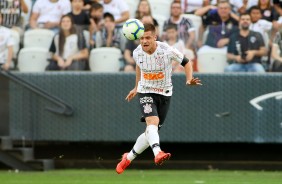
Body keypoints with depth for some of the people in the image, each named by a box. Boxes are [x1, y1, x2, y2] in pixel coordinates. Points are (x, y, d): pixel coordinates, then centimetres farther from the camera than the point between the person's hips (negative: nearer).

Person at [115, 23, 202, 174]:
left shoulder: (167, 51, -19)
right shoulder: (137, 53, -10)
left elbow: (186, 62, -5)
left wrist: (189, 79, -22)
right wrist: (136, 87, 24)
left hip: (164, 94, 1)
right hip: (145, 92, -1)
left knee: (151, 132, 6)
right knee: (152, 121, -29)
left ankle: (128, 158, 27)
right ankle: (157, 153, -49)